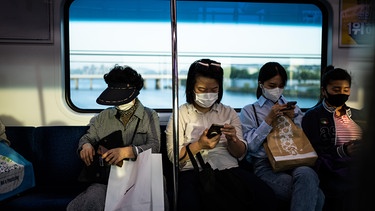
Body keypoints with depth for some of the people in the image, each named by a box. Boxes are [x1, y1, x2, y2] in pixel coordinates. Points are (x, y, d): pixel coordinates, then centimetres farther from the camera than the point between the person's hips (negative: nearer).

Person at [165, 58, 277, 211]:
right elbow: (173, 156, 1)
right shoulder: (180, 114, 9)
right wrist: (199, 145, -17)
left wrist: (232, 139, -10)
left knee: (267, 197, -26)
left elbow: (240, 154, 13)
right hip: (193, 171, -3)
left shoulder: (229, 113, 17)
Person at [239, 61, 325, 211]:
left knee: (306, 174, -35)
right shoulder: (248, 111, 12)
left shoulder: (292, 108, 24)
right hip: (264, 164, -3)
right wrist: (268, 120, -8)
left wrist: (294, 119, 3)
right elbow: (250, 146, -1)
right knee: (316, 196, -28)